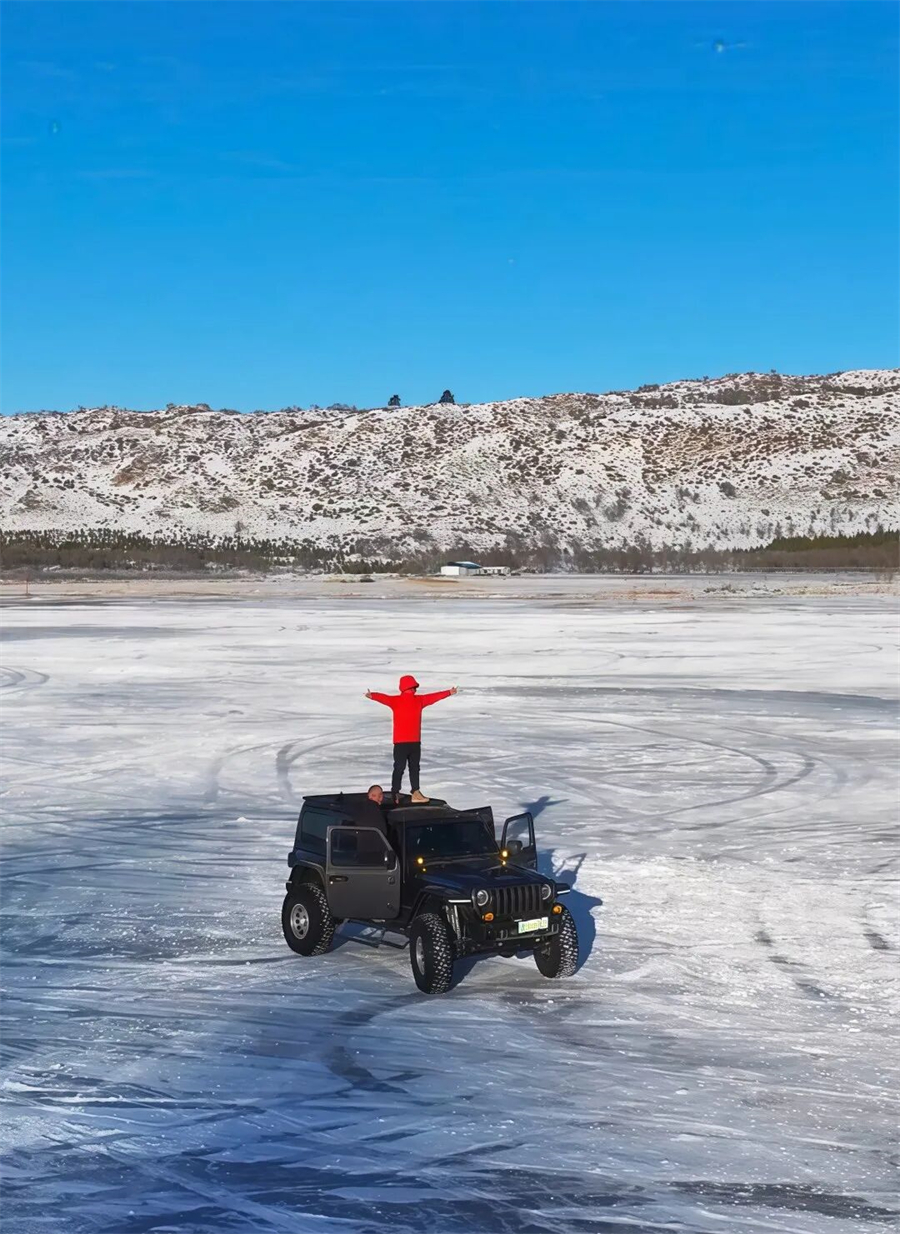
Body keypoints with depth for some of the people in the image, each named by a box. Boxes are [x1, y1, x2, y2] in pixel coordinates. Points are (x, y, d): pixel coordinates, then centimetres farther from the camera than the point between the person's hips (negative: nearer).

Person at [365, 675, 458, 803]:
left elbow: (434, 697, 20)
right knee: (399, 768, -5)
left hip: (415, 742, 6)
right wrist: (372, 696, -45)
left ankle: (416, 793, 18)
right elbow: (384, 698, -25)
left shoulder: (419, 700, 11)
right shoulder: (395, 700, -7)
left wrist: (449, 693, 26)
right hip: (400, 742, -6)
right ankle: (395, 794, 1)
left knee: (415, 768, 12)